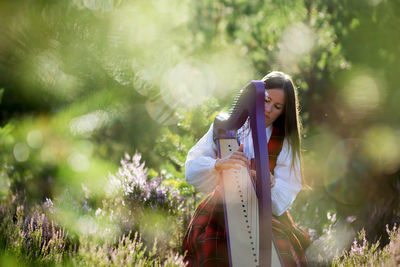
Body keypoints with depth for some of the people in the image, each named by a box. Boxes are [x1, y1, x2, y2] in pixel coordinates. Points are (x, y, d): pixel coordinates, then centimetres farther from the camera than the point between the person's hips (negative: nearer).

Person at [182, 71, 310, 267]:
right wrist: (219, 164, -28)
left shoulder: (285, 142, 2)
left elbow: (282, 201, -7)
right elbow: (192, 168, -8)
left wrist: (270, 183, -30)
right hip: (221, 208, -1)